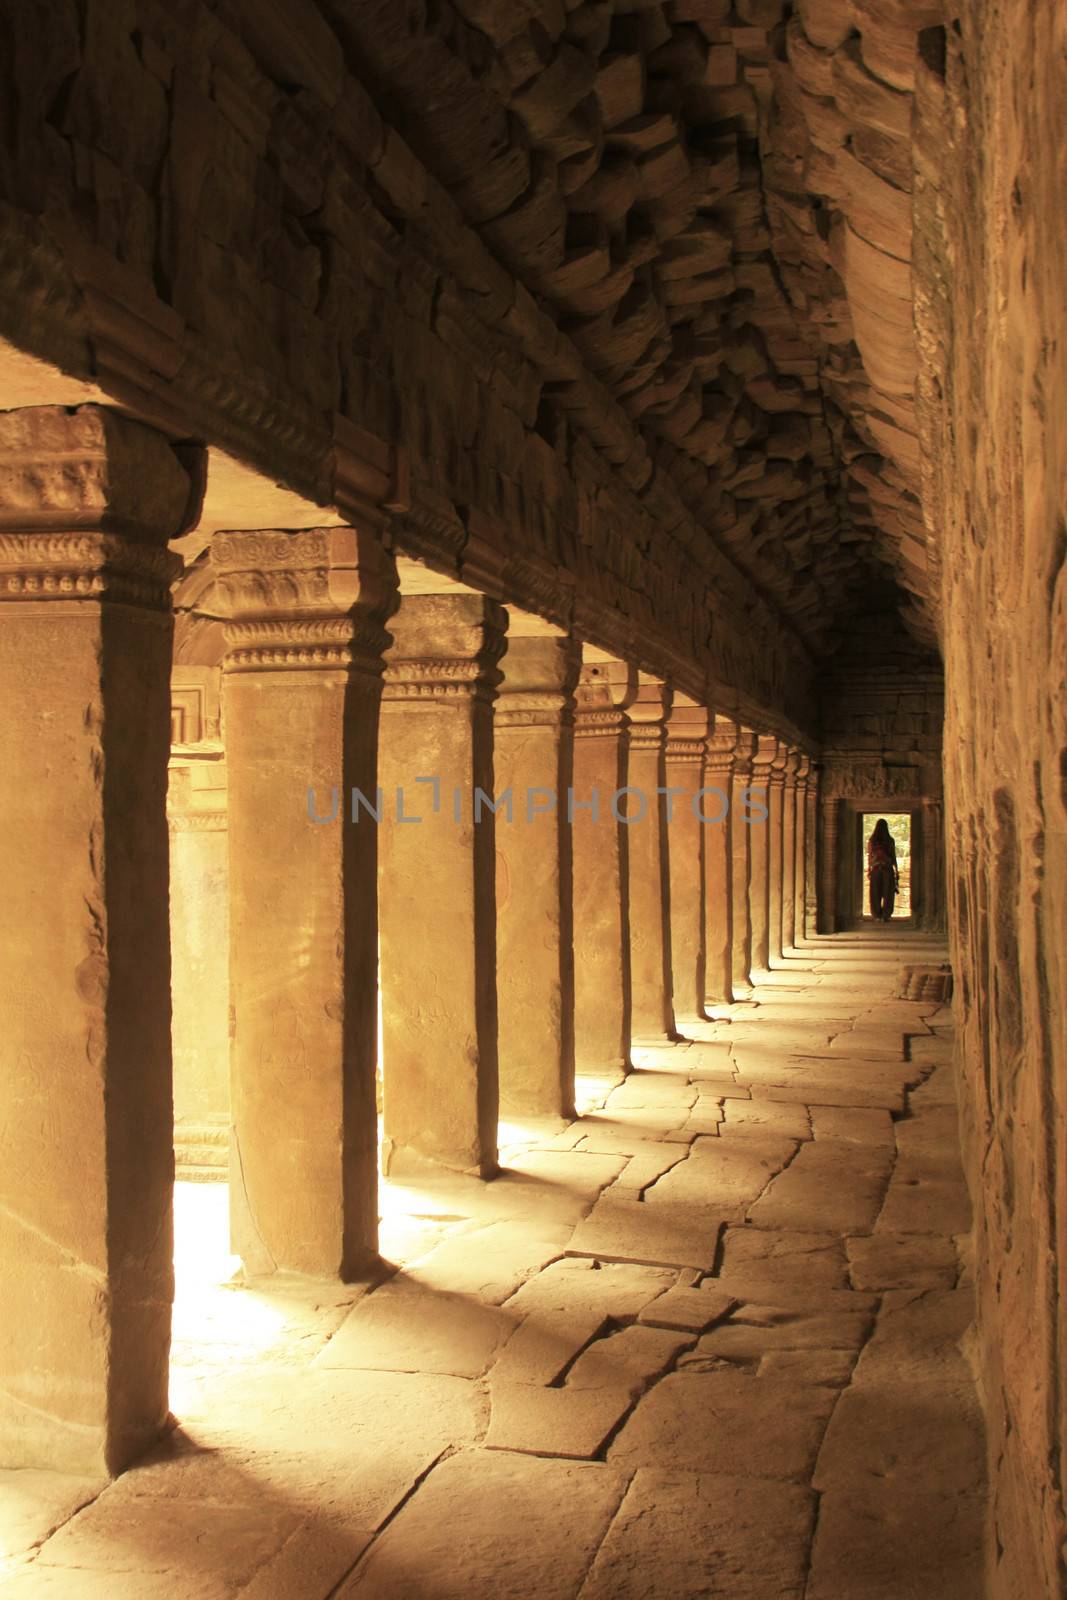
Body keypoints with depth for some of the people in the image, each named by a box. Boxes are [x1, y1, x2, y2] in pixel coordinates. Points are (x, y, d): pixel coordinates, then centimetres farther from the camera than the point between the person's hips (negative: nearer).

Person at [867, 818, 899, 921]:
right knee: (888, 894, 6)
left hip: (875, 869, 1)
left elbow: (869, 856, 1)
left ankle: (877, 916, 6)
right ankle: (885, 915, 3)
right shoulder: (890, 840, -5)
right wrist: (896, 870, 7)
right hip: (888, 869, -1)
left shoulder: (871, 841, -2)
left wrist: (868, 870, 9)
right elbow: (893, 856, -2)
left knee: (876, 893, 7)